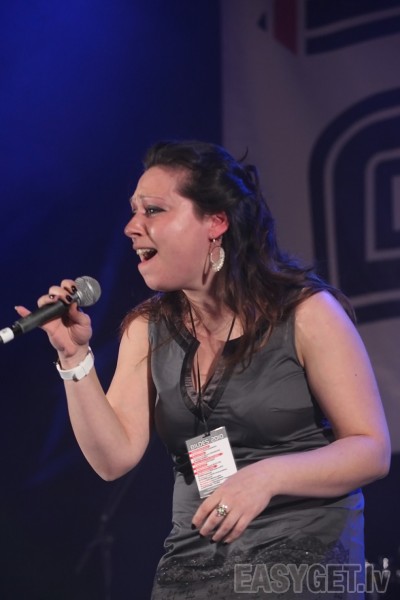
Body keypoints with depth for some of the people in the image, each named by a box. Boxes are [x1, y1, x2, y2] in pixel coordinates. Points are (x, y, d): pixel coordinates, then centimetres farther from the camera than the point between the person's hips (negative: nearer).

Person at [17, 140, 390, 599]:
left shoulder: (305, 312, -9)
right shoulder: (147, 330, 5)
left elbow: (372, 450, -10)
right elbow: (114, 458, -1)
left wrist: (268, 476, -25)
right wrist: (75, 356, -10)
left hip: (304, 562, -4)